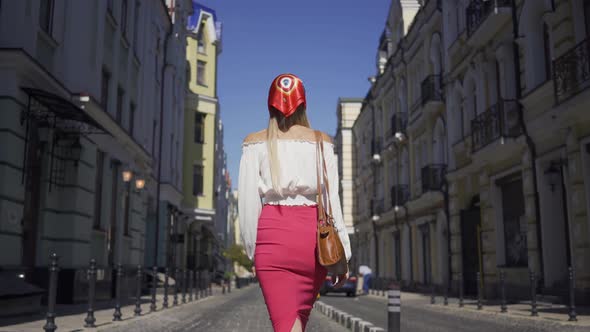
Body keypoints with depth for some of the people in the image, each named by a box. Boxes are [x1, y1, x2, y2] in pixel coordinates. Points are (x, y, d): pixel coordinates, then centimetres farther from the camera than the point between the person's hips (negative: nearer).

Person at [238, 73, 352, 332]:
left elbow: (248, 201, 2)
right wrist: (342, 254, 4)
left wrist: (252, 249, 11)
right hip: (312, 232, 2)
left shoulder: (255, 143, 6)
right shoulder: (321, 142, 7)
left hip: (273, 233, -2)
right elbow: (332, 200, 1)